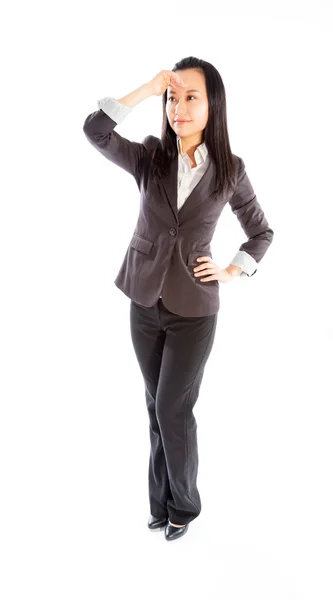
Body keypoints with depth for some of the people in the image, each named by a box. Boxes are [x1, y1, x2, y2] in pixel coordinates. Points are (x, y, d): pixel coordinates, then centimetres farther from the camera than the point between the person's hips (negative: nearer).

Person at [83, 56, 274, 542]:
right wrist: (147, 88, -20)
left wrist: (231, 272, -4)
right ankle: (161, 502, 31)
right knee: (158, 407, 14)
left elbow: (262, 233, 7)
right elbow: (94, 131, -18)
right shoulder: (150, 157, -2)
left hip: (194, 311, -3)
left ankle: (183, 504, 25)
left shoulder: (230, 170, -6)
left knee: (174, 410, 1)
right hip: (144, 303, 3)